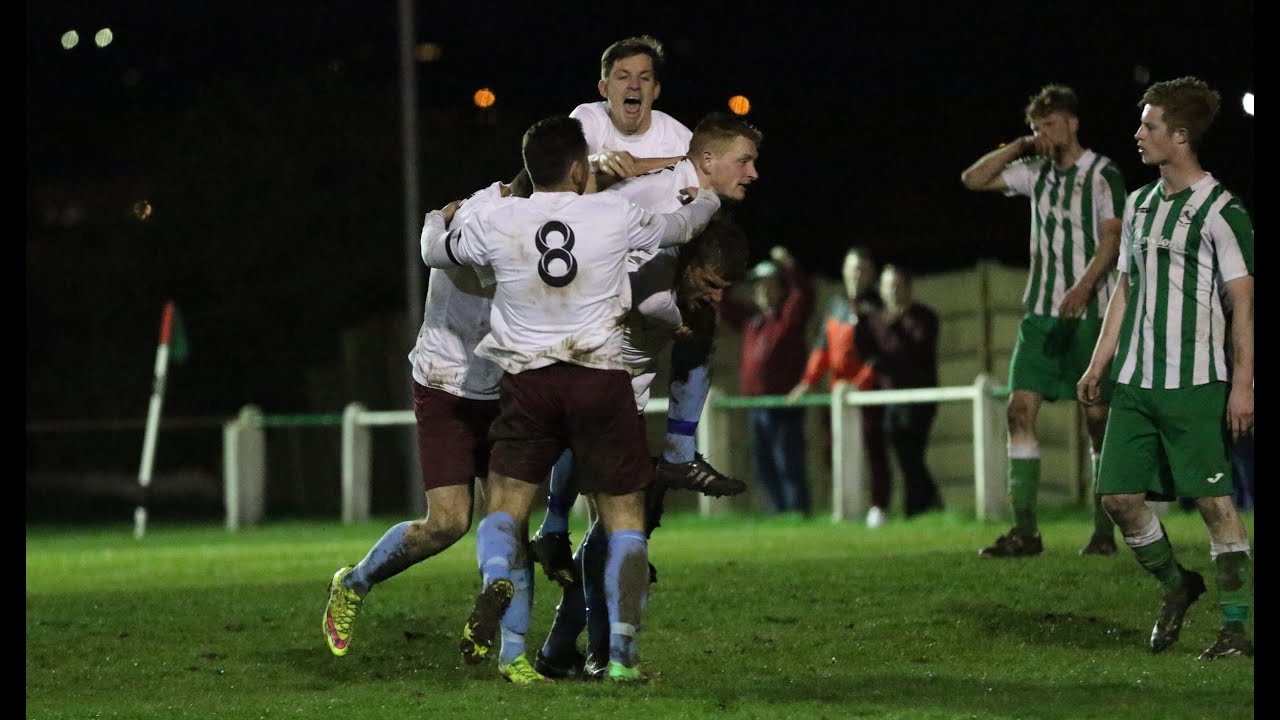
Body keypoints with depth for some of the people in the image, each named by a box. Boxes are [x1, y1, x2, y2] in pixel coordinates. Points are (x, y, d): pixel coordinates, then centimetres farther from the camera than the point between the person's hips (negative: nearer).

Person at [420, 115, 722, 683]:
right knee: (625, 521, 7)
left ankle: (495, 580, -25)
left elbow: (435, 252, 18)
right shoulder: (614, 216, -3)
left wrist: (440, 218, 41)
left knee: (504, 511, 9)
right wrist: (706, 201, 40)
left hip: (528, 380, 1)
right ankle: (622, 649, -4)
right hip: (601, 379, -1)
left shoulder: (495, 222, -1)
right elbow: (676, 229, 17)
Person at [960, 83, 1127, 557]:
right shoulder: (1036, 173, 14)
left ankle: (1104, 532, 5)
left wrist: (1083, 287, -26)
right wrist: (1020, 146, 6)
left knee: (1097, 417, -2)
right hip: (1041, 313, 6)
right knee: (1020, 407, -7)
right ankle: (1024, 531, -8)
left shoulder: (1102, 175, -4)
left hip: (1089, 312, -6)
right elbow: (974, 179, 16)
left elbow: (1111, 238, -12)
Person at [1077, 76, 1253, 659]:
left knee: (1213, 501, -7)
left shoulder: (1221, 212, -8)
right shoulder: (1139, 205, 14)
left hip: (1196, 382, -7)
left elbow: (1243, 301, -9)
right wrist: (1100, 363, 14)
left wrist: (1242, 382, -14)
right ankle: (1175, 584, 26)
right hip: (1135, 379, 7)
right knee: (1118, 493, 4)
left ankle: (1235, 628, -2)